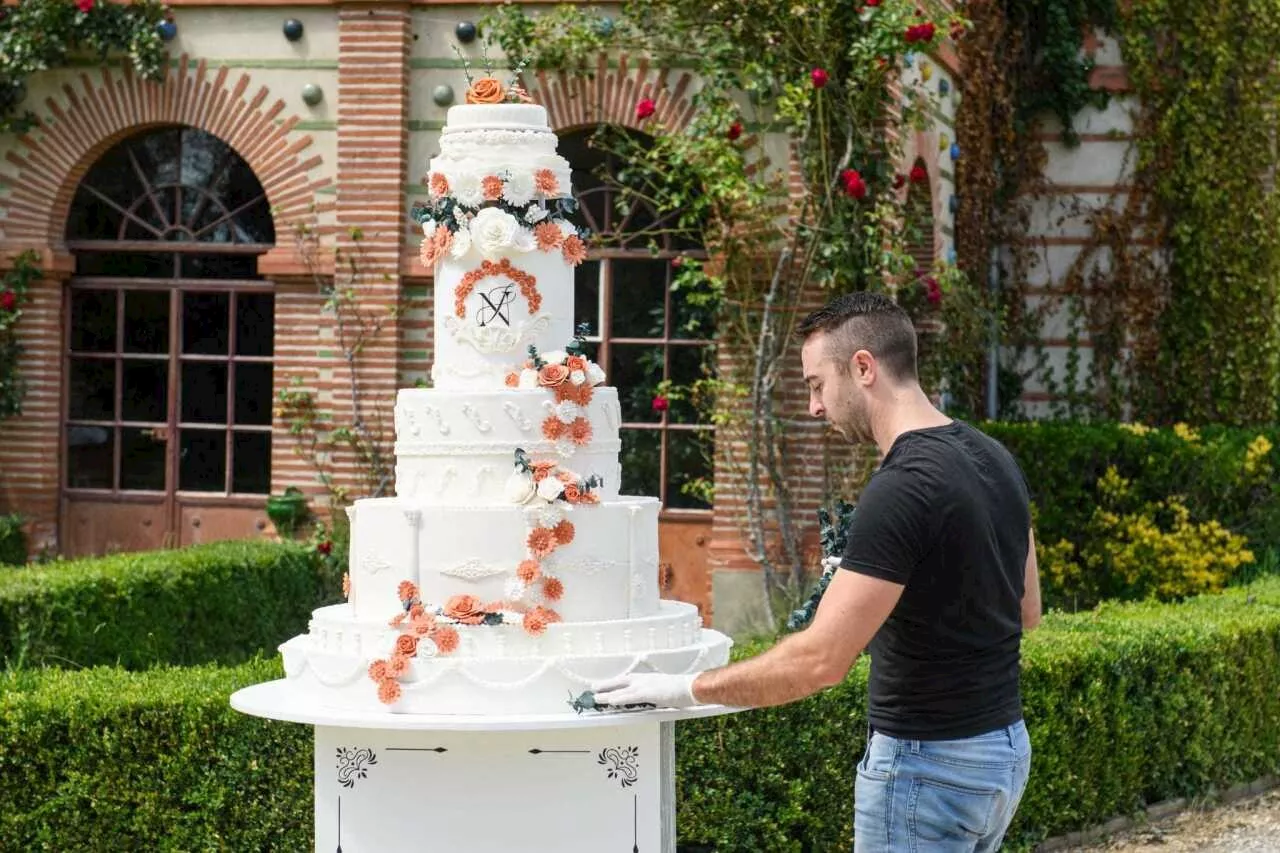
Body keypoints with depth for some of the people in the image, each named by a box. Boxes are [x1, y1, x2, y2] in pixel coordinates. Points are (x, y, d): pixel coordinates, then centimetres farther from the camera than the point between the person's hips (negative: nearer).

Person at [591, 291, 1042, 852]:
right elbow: (1026, 609, 17)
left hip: (928, 764, -9)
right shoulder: (993, 459, 6)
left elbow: (821, 660, -25)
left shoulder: (901, 489, -22)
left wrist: (687, 689, -15)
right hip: (1003, 746, 9)